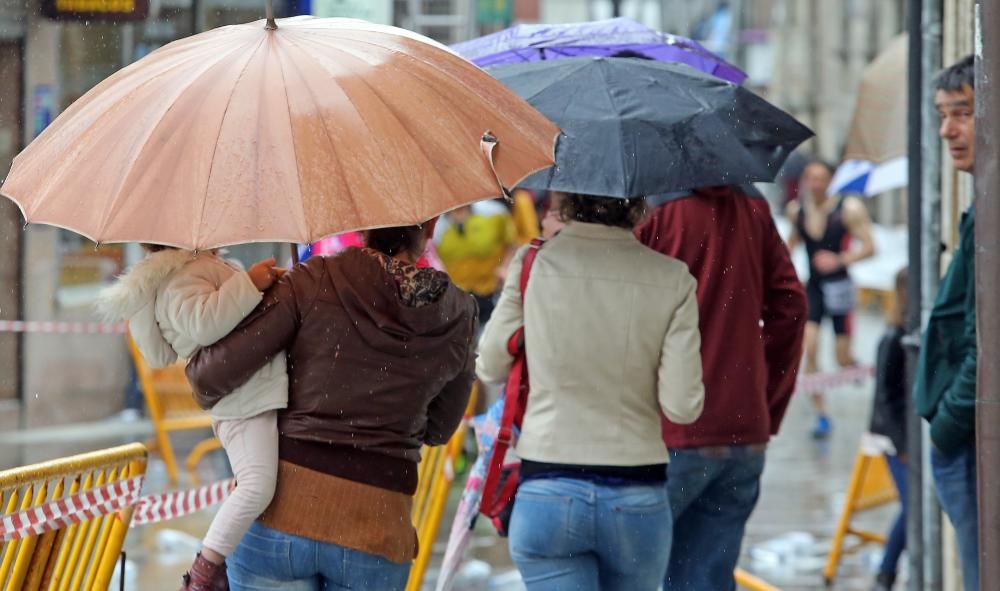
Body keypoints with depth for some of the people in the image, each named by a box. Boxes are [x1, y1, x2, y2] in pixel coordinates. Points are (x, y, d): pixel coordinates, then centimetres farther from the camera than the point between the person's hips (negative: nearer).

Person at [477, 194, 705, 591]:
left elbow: (490, 368, 6)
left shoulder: (533, 265, -5)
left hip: (548, 490, -1)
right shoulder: (671, 280, -4)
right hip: (638, 498, 1)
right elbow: (682, 406, -6)